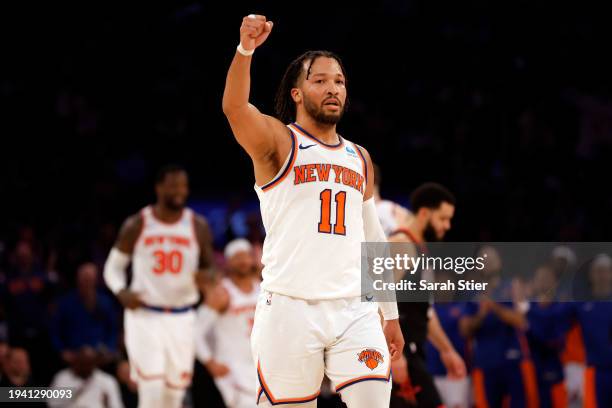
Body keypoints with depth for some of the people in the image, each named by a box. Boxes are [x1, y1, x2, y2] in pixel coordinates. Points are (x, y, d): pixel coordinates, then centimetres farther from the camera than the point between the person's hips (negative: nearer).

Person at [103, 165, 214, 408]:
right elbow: (114, 267, 7)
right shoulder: (137, 226, -2)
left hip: (181, 319, 3)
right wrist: (121, 292, -13)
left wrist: (205, 276, -14)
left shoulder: (198, 227, 2)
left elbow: (209, 267, 11)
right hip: (144, 316, -3)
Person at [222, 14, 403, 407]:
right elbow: (234, 108, -20)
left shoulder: (359, 158, 18)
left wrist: (391, 314, 21)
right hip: (290, 308, -4)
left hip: (355, 310, 4)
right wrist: (245, 50, -37)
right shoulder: (278, 142, 2)